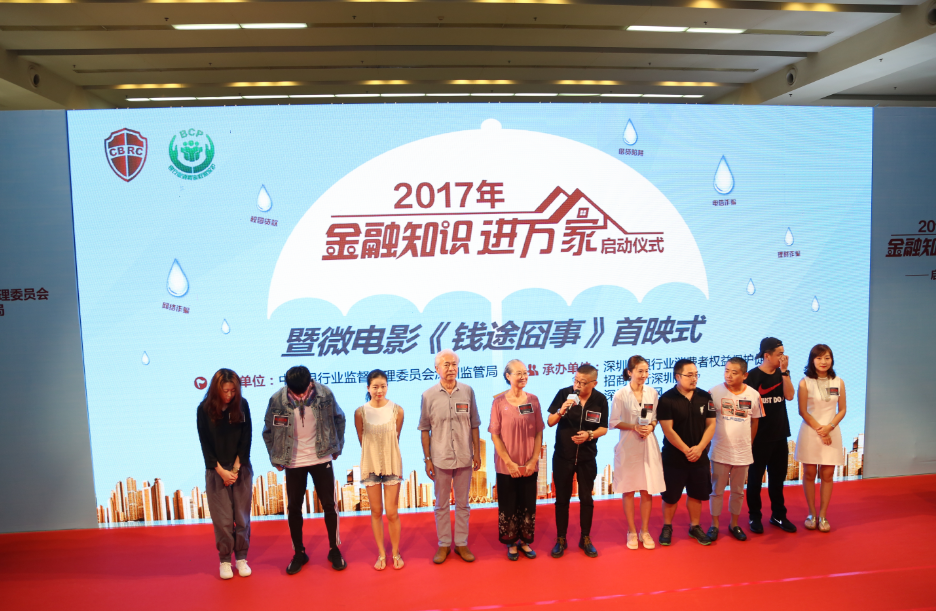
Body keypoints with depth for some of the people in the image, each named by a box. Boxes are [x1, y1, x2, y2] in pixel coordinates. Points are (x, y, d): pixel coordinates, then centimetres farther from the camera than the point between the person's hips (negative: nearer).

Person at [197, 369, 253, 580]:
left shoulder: (242, 405, -6)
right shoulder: (204, 409, -8)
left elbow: (245, 440, -3)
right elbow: (205, 445, -5)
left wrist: (236, 468, -9)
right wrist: (222, 471, -10)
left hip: (241, 468, 1)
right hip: (216, 470, -1)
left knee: (242, 517, 5)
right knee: (222, 519, 1)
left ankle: (241, 558, 20)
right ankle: (224, 560, 18)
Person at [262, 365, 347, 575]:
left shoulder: (324, 394, -17)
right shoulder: (277, 400, -18)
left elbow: (339, 419, 1)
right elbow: (268, 431, -2)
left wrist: (337, 447, 3)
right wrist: (276, 458, 0)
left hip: (321, 458, 0)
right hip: (293, 463, 0)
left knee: (329, 505, 6)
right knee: (294, 508, 10)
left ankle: (334, 550, 24)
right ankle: (299, 553, 28)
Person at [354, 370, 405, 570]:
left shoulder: (397, 410, -9)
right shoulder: (360, 412, -7)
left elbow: (396, 438, 2)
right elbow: (361, 440, 3)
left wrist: (387, 452, 6)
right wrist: (374, 453, 5)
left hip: (392, 465, -1)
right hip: (371, 466, 1)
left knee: (392, 513, 3)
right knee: (376, 512, 10)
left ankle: (396, 553, 22)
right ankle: (381, 554, 25)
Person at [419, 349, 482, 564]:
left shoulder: (467, 391, -2)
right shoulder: (428, 396, -5)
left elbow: (474, 425, 3)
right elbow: (425, 430, -1)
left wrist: (477, 453, 2)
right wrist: (427, 459, -2)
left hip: (464, 458, 1)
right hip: (440, 459, -1)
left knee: (462, 504, 12)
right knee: (441, 504, 11)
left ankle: (461, 543, 25)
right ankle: (444, 545, 25)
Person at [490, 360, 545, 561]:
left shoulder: (533, 400, -1)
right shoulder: (499, 401, -10)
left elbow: (539, 433, 2)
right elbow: (495, 434, -8)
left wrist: (534, 460, -5)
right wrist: (509, 462, -11)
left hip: (529, 465, 3)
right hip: (506, 466, -2)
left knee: (528, 505, 13)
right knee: (508, 506, 10)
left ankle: (525, 541, 31)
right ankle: (511, 543, 28)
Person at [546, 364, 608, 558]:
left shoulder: (600, 400, -10)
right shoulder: (564, 394, -13)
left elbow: (604, 428, -1)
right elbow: (550, 422, -8)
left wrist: (590, 434, -21)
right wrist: (561, 411, -28)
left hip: (587, 457, 1)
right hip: (562, 456, -1)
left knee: (586, 499, 12)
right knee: (562, 499, 9)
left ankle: (585, 539, 28)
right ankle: (561, 540, 23)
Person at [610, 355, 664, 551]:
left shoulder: (653, 393, -1)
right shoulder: (620, 395, -10)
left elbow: (656, 417, 8)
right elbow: (614, 422, -6)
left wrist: (651, 426, -12)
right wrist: (634, 427, -18)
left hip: (649, 446, 3)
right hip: (628, 447, -2)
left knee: (647, 490, 8)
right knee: (628, 490, 8)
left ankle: (645, 531, 24)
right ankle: (632, 532, 23)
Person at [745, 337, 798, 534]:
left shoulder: (781, 374, 5)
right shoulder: (753, 375, -10)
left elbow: (789, 395, -10)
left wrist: (784, 371, -14)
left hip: (779, 435, 5)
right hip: (759, 436, -5)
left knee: (778, 477, 14)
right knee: (755, 477, 6)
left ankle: (778, 515, 27)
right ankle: (755, 516, 17)